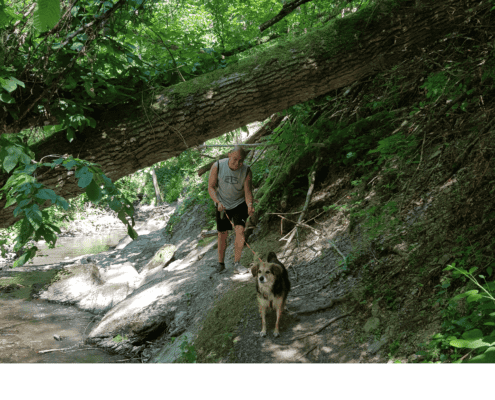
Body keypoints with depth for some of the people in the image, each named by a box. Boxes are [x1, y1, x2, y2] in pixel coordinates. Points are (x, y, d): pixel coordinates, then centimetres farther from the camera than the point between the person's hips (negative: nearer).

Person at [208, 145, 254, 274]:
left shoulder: (246, 171, -18)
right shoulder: (217, 166, -19)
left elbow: (248, 191, -20)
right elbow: (211, 187, -14)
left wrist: (250, 205, -41)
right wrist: (218, 202, -31)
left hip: (239, 203, 0)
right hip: (222, 204, 0)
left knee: (240, 230, -17)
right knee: (222, 234, 5)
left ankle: (237, 264, -12)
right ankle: (220, 263, 23)